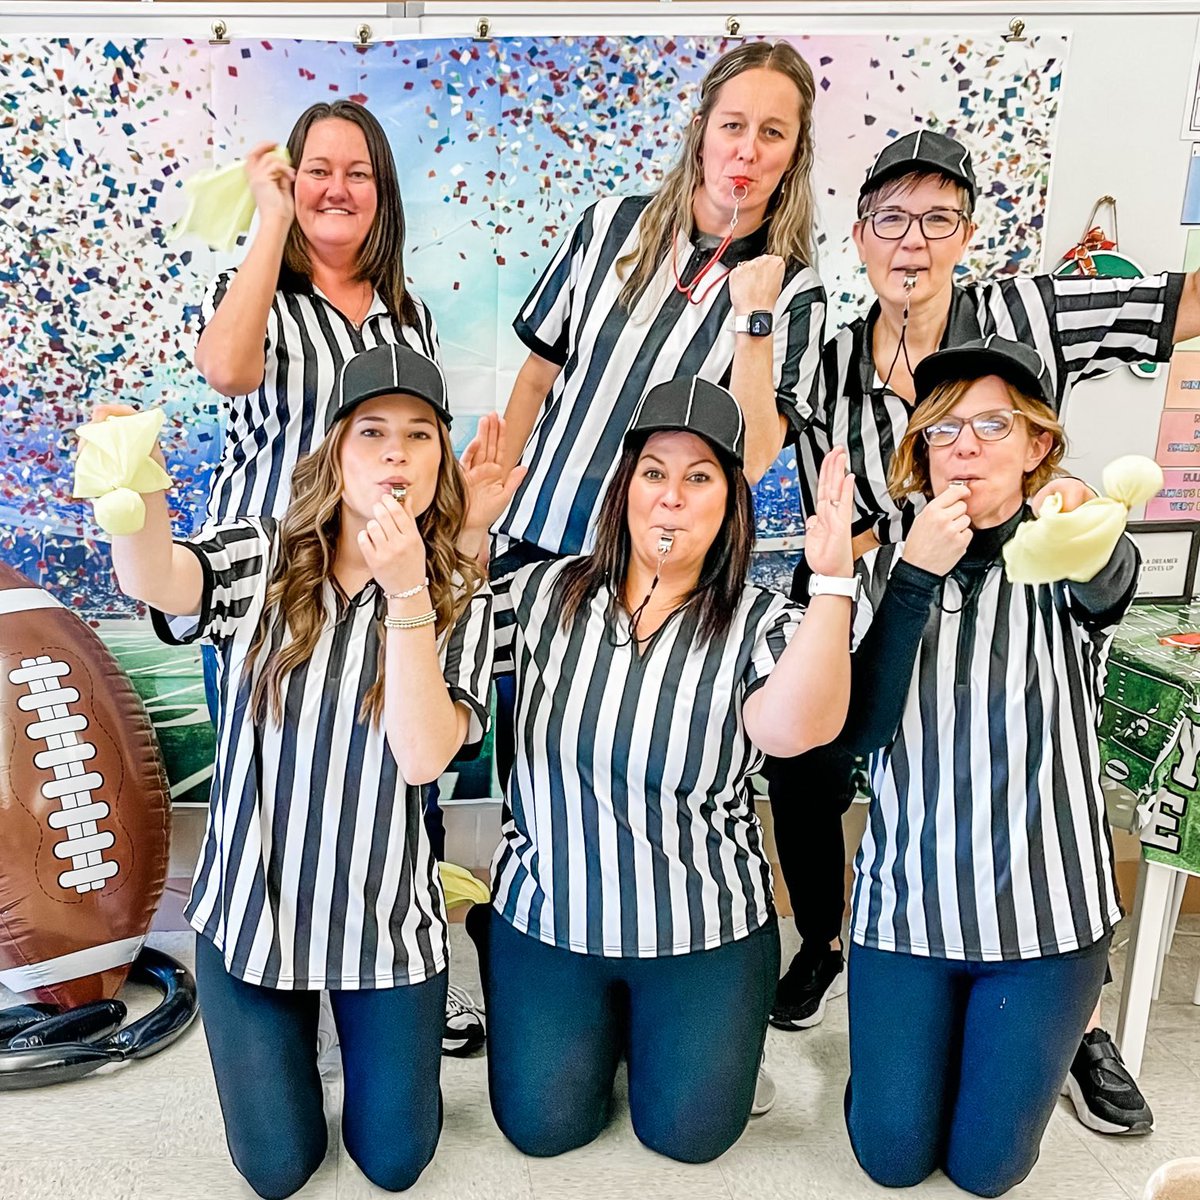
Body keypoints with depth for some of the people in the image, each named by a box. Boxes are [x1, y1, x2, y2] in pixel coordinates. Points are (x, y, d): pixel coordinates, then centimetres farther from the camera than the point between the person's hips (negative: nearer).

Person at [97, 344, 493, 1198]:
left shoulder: (460, 597, -9)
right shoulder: (260, 559, -9)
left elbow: (424, 757, -21)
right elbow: (154, 580, -31)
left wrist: (405, 593, -29)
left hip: (385, 920, 0)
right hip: (251, 910, 0)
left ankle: (372, 1026, 42)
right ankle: (292, 1032, 41)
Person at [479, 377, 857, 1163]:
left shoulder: (760, 623, -13)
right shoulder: (544, 592, -6)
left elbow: (795, 729, -31)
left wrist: (832, 581, -40)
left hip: (703, 933, -1)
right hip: (545, 918, 2)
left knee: (689, 1134, 10)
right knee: (542, 1128, 9)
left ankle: (647, 1024, 40)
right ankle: (606, 1023, 38)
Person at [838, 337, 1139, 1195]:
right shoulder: (886, 568, -2)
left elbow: (1110, 584, -32)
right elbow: (858, 730, -15)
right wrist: (914, 577, -26)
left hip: (1046, 910, -1)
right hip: (906, 906, 1)